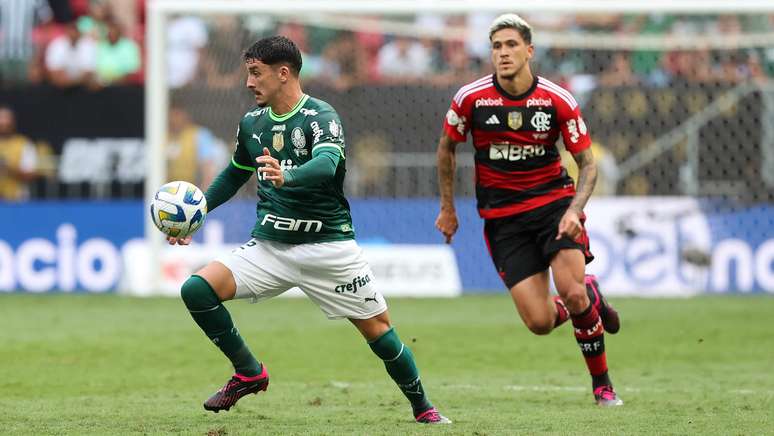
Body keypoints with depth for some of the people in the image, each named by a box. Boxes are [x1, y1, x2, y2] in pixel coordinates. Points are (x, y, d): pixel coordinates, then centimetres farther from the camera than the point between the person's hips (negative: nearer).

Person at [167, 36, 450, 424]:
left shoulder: (320, 117, -13)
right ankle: (249, 373, 2)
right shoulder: (252, 123, 8)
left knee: (377, 329, 0)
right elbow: (236, 174, 26)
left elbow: (326, 163, -34)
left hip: (327, 245, -5)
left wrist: (287, 178, -53)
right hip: (269, 246, 5)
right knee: (196, 290, -14)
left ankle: (422, 407, 23)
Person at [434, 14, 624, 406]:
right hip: (502, 217, 1)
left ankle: (602, 383, 6)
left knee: (572, 293, -23)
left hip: (554, 202, -1)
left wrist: (574, 210, -18)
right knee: (540, 323, -12)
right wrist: (447, 208, 13)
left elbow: (587, 163, -1)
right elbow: (446, 147, 11)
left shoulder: (558, 101, -9)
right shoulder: (470, 98, -7)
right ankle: (589, 297, 27)